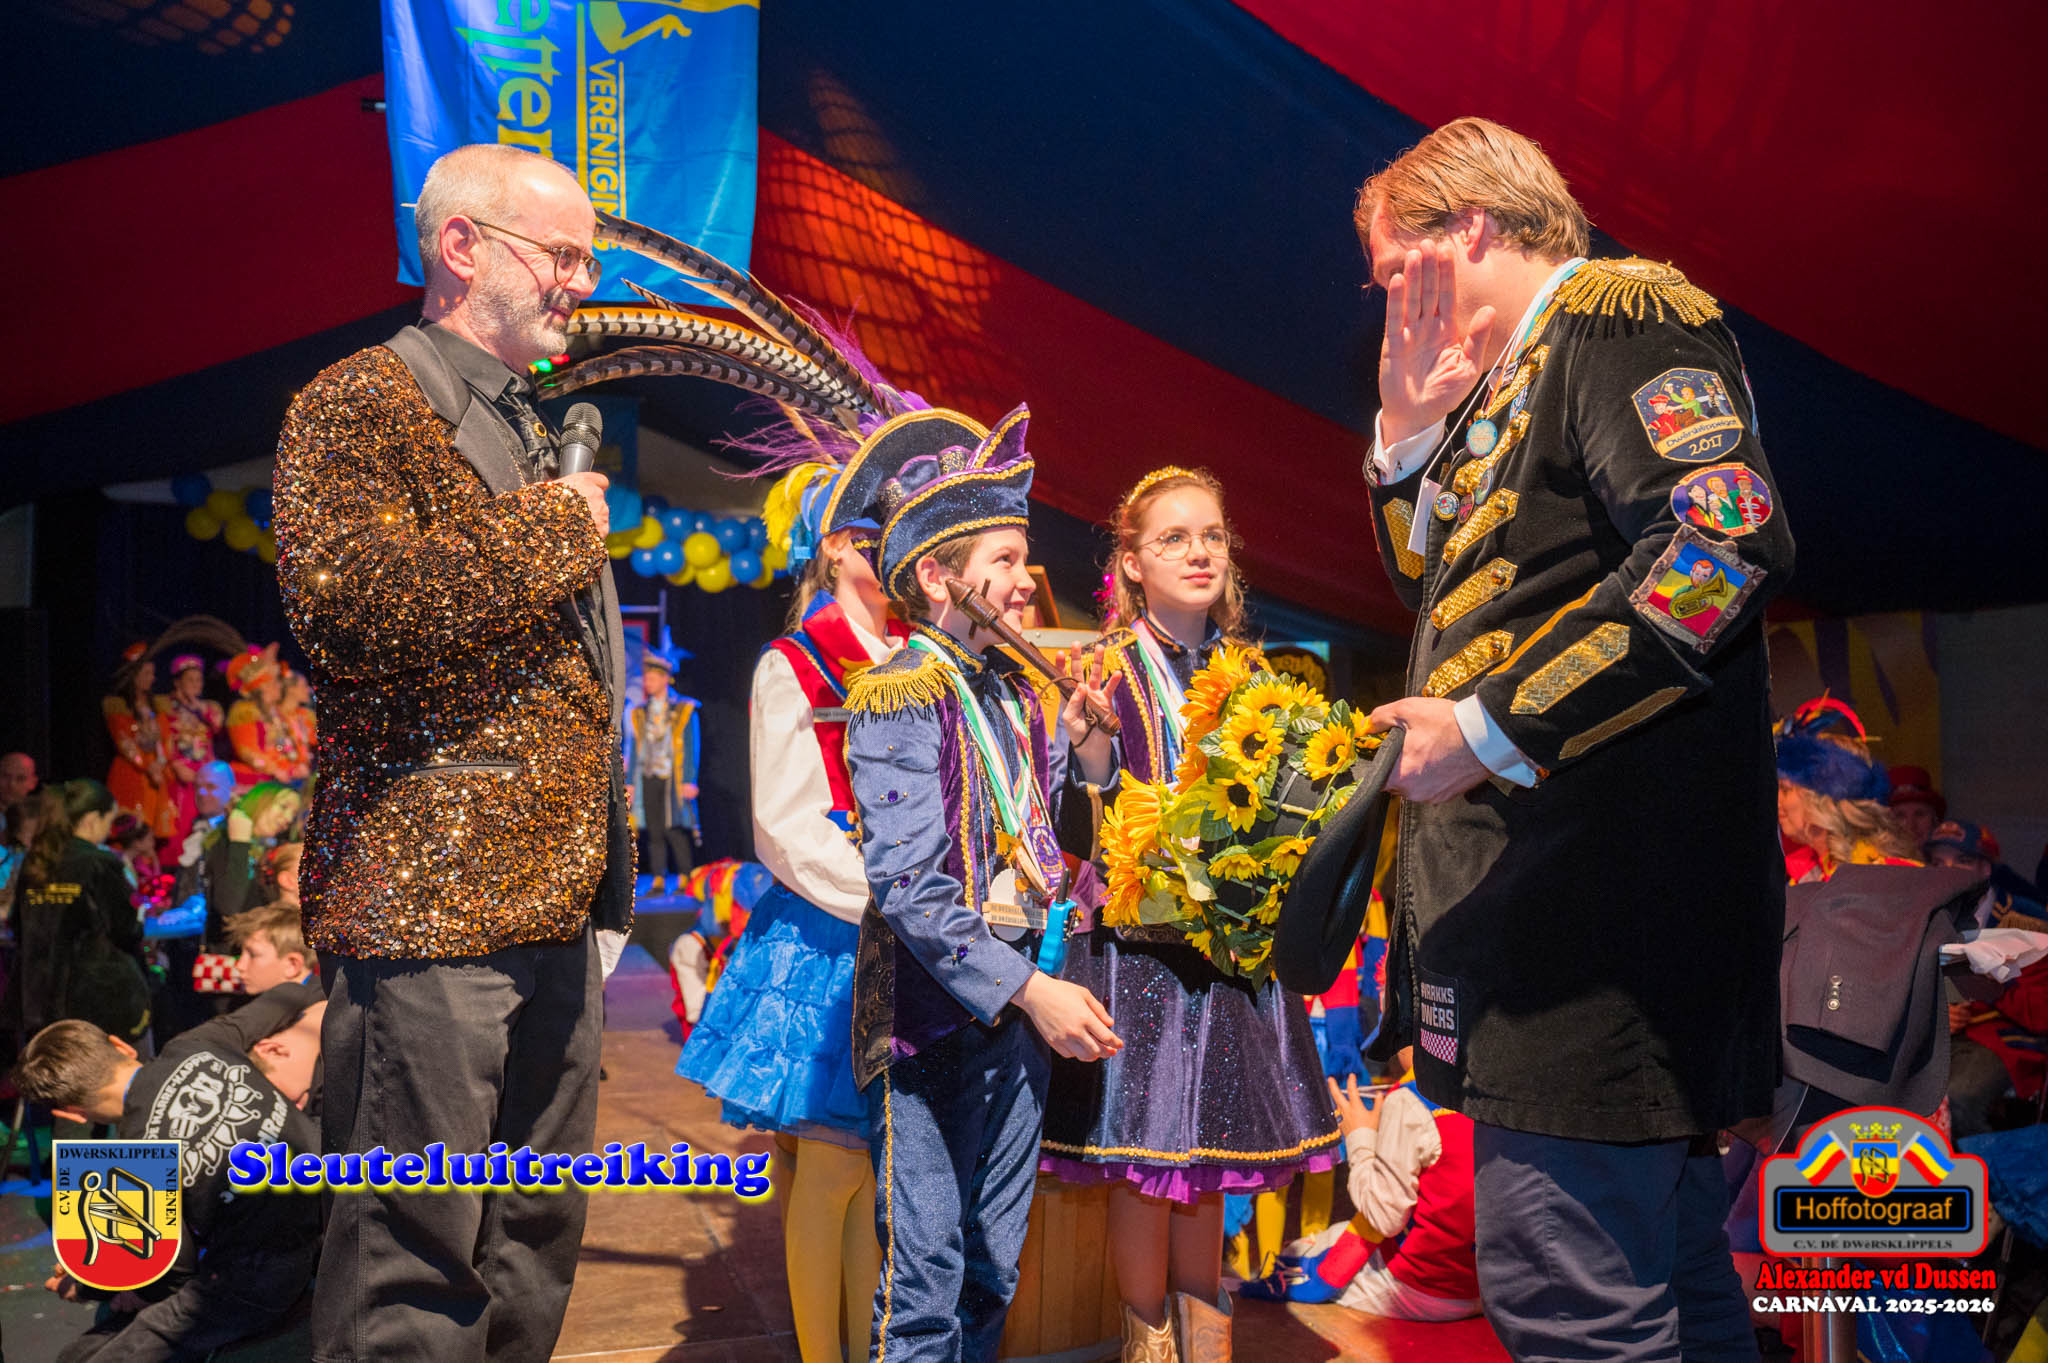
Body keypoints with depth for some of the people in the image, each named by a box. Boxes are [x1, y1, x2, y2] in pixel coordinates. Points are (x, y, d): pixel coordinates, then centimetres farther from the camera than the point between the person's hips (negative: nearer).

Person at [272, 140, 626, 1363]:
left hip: (553, 904, 9)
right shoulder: (360, 403, -4)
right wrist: (549, 531, -13)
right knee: (415, 1259, -2)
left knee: (536, 1243, 16)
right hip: (428, 896, -8)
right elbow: (344, 593, -25)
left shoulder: (531, 431, 22)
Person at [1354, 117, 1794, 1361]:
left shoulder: (1618, 308, -5)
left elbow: (1732, 539, -21)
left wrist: (1494, 729, -21)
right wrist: (1409, 436, 17)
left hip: (1603, 883, -10)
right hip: (1539, 887, 10)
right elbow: (1440, 589, 33)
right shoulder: (1511, 388, 22)